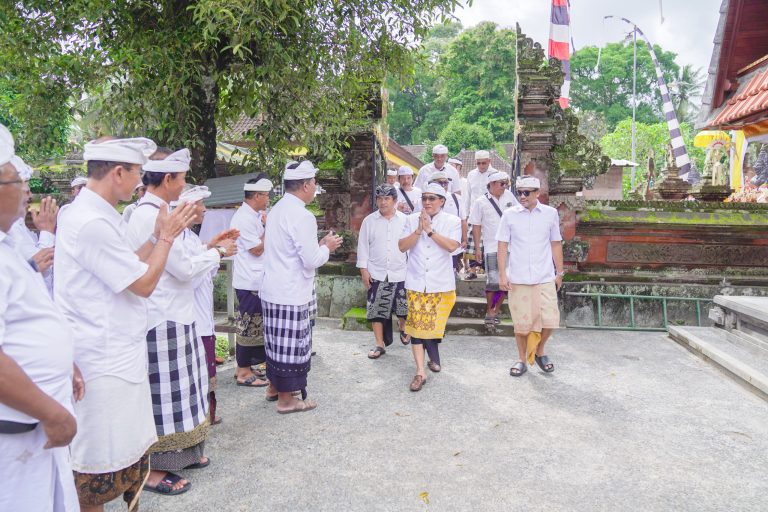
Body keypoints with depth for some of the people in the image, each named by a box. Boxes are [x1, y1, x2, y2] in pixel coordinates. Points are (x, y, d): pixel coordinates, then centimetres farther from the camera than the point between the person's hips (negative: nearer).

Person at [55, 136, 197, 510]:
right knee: (99, 464, 5)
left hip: (119, 353, 10)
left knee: (130, 451, 21)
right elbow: (144, 284, -18)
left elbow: (129, 269, 12)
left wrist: (157, 236, 8)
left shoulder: (95, 214, 11)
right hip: (103, 362, -10)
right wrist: (167, 237, -7)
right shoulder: (92, 222, -22)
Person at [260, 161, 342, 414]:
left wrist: (319, 244, 16)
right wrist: (327, 247, 0)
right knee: (291, 344, 3)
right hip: (290, 294, -9)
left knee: (277, 341, 20)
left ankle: (274, 386, 34)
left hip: (272, 289, 9)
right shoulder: (301, 216, -19)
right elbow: (312, 260, -19)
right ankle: (286, 399, 14)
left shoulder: (277, 209, 9)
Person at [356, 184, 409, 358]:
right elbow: (363, 246, 2)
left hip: (400, 273, 0)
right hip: (376, 273, 0)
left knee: (402, 307, 11)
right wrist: (364, 270, -3)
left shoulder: (404, 220, 0)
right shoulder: (369, 221, 0)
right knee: (376, 310, 2)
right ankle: (380, 345, 14)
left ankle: (403, 329, 43)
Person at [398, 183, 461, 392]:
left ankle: (433, 359, 32)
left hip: (441, 284, -1)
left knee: (434, 324, 7)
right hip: (416, 283, 1)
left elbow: (452, 246, -15)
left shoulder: (452, 221, 0)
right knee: (417, 325, -3)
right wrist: (419, 230, -14)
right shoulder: (412, 219, 5)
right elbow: (402, 246, -1)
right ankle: (420, 372, 0)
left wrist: (430, 230, -17)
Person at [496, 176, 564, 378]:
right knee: (521, 323, 6)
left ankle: (539, 351, 26)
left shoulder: (550, 213, 2)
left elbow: (556, 244, 9)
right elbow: (502, 246, 2)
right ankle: (522, 359, 25)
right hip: (518, 278, 0)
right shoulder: (509, 214, 0)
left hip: (545, 278, 1)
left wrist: (559, 273, 9)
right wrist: (502, 275, -4)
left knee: (549, 320, -2)